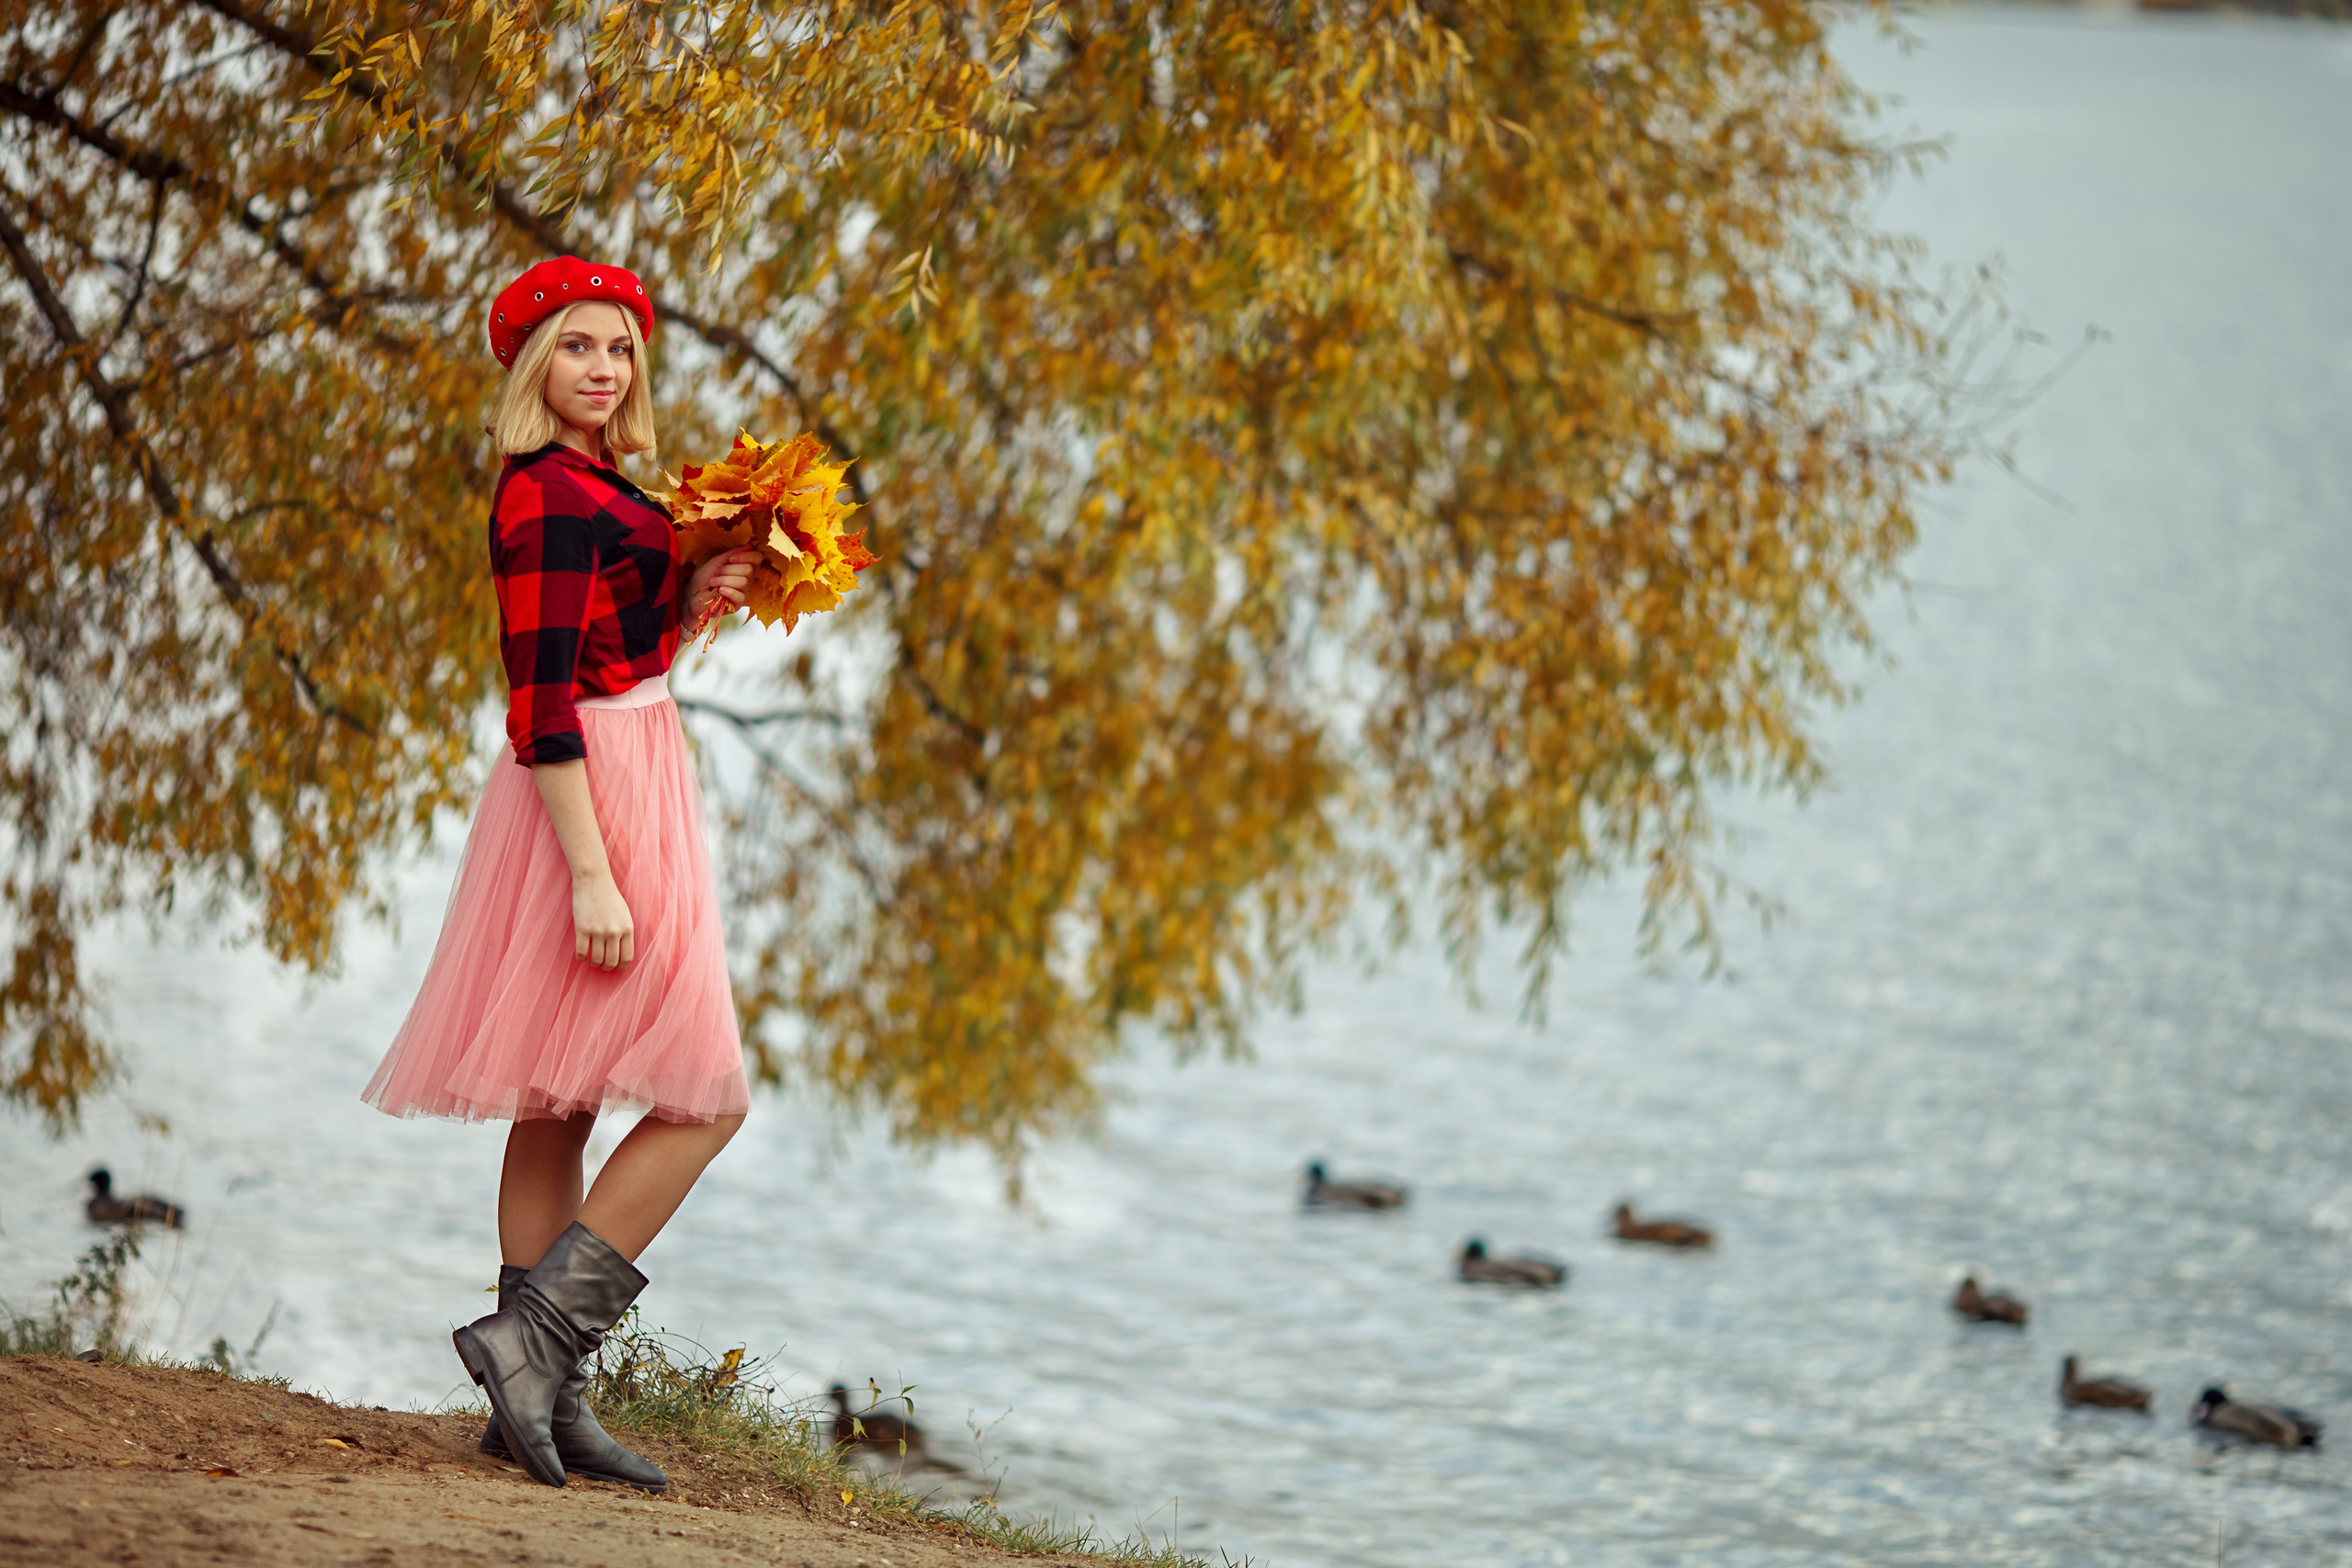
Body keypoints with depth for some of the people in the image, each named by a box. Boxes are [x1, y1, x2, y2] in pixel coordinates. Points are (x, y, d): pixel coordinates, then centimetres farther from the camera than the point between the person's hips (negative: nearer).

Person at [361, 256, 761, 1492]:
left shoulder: (589, 489, 15)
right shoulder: (546, 496, -15)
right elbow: (542, 702, -21)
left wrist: (691, 606, 6)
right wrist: (592, 874, -25)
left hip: (623, 780, 10)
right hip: (592, 798, -10)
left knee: (558, 1110, 9)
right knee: (705, 1097, -8)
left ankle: (544, 1400, 13)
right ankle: (535, 1334, -10)